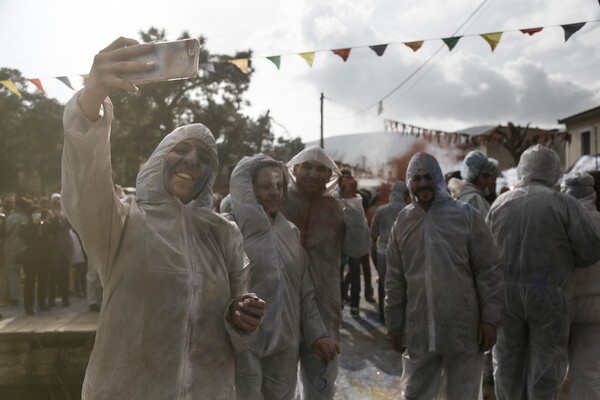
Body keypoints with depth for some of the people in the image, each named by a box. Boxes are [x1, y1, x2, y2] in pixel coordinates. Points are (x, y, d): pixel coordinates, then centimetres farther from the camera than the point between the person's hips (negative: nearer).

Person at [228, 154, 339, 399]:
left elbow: (305, 290, 12)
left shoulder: (291, 232, 10)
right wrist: (261, 161, 14)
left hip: (285, 347, 6)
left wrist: (316, 333, 6)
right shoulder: (246, 222, -8)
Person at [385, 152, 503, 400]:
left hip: (464, 330, -3)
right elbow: (395, 281, 9)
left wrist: (490, 318, -8)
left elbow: (488, 271, -4)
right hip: (418, 332, 3)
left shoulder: (466, 215, -3)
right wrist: (394, 324, 9)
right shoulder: (403, 222, 6)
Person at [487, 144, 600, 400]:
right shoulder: (564, 203, -10)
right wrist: (563, 260, 9)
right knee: (545, 363, 8)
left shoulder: (499, 204, 1)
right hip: (546, 293, -3)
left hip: (506, 292, 4)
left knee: (508, 360, 16)